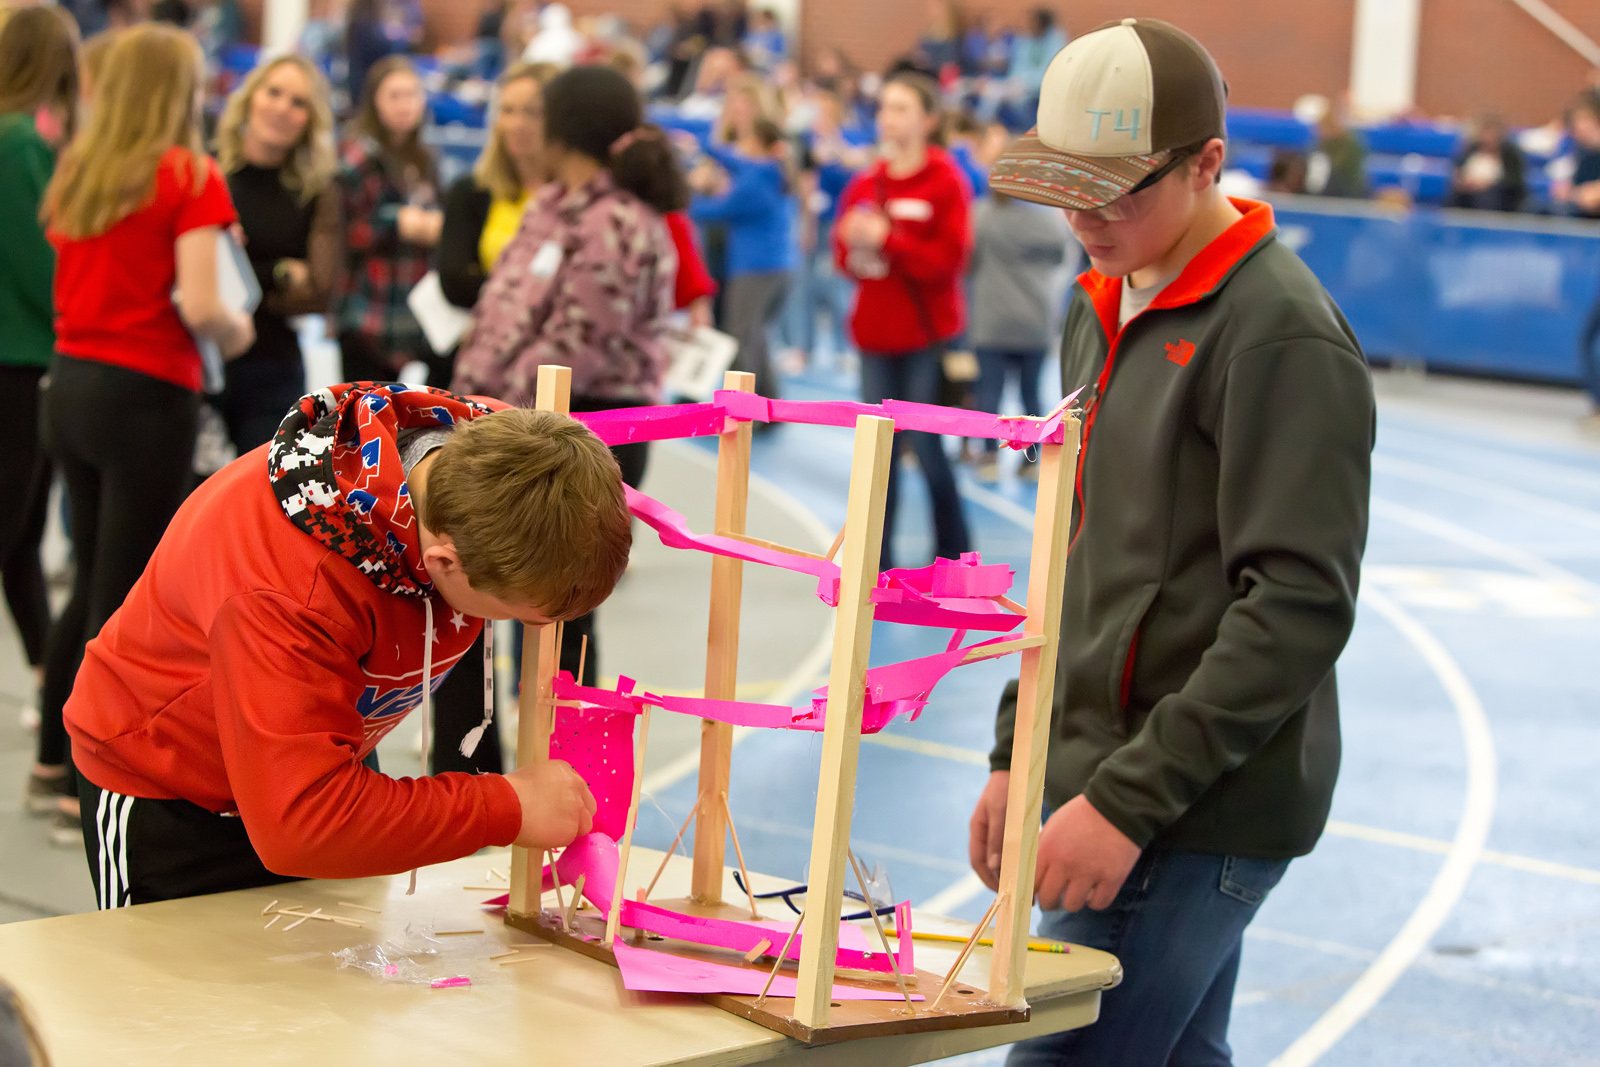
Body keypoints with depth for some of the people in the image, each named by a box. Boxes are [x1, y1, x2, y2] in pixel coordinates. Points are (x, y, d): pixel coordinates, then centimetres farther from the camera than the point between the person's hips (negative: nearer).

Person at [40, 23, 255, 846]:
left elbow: (65, 281, 9)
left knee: (90, 582, 19)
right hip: (145, 397, -6)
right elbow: (199, 307, -17)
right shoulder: (190, 176, -10)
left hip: (71, 383, 6)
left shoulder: (76, 171, 8)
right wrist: (236, 333, 2)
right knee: (124, 595, 1)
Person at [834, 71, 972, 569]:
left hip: (928, 335, -4)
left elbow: (948, 260, -13)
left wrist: (887, 239, -20)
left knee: (926, 445, -2)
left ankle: (954, 552, 14)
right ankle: (877, 560, 9)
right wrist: (851, 244, -9)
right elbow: (844, 257, 14)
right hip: (876, 332, 4)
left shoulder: (946, 183, -5)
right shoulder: (865, 185, 9)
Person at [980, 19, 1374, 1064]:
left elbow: (1300, 607, -20)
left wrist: (1128, 798, -21)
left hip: (1201, 816, -9)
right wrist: (1020, 754, 17)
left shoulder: (1284, 335, -14)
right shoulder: (1104, 312, 15)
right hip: (1110, 785, 9)